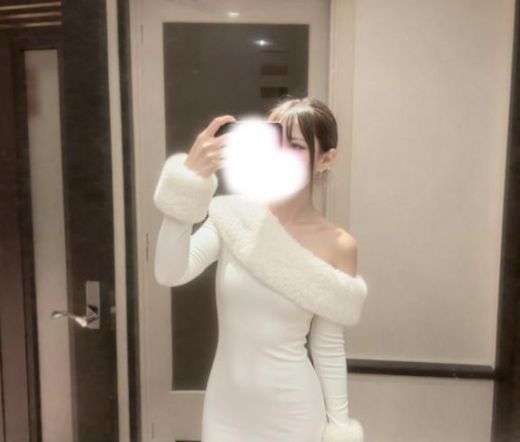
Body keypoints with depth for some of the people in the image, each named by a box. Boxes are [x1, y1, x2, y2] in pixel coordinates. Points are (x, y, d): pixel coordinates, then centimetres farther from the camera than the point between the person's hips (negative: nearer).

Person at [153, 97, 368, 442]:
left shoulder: (338, 246, -12)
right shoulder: (231, 215, -9)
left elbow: (329, 348, -4)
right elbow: (170, 274, -24)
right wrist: (189, 178, -30)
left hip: (293, 414, -1)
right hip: (226, 406, 2)